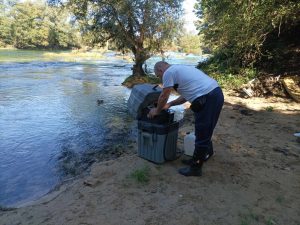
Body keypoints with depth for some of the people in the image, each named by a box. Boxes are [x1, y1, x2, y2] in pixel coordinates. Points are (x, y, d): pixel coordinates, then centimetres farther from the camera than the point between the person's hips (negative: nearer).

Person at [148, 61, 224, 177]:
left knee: (202, 135, 1)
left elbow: (163, 96, 0)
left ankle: (195, 168, 15)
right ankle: (204, 155, 41)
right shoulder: (179, 69, 26)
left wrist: (157, 110, 17)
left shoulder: (168, 72, -4)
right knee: (204, 131, 23)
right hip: (216, 93, 10)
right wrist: (169, 104, 34)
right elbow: (186, 94, 29)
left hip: (208, 99, -10)